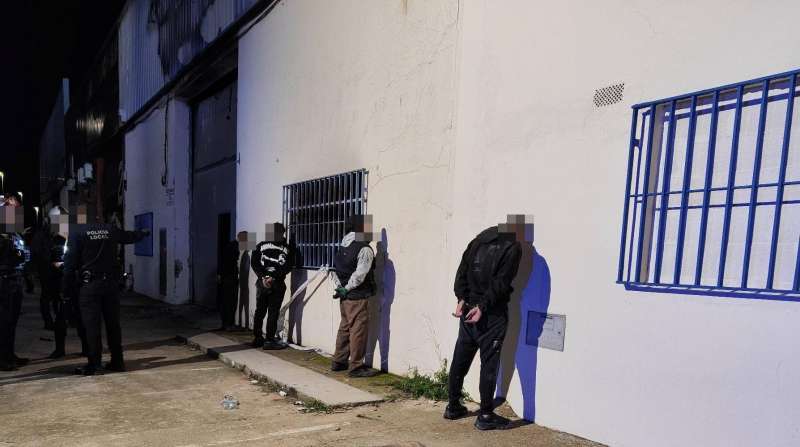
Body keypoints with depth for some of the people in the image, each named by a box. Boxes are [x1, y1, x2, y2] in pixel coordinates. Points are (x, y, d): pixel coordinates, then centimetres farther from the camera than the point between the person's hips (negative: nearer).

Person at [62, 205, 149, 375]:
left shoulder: (76, 234, -5)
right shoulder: (110, 230, 6)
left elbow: (70, 262, -7)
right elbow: (130, 236, 24)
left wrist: (67, 286, -1)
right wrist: (144, 233, 45)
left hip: (89, 286, -4)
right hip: (111, 284, 4)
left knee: (91, 325, 1)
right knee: (113, 323, 10)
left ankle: (94, 364, 3)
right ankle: (117, 361, 15)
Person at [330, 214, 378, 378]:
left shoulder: (341, 248, 12)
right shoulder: (365, 249, -14)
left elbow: (334, 271, 11)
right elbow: (359, 275, -20)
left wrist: (340, 288, 2)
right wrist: (346, 289, -11)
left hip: (345, 298, 8)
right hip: (358, 297, -8)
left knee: (344, 328, 18)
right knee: (358, 330, -2)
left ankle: (338, 361, 27)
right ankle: (356, 366, 2)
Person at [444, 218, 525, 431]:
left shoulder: (480, 238, 9)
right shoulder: (513, 247, -9)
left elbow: (463, 269, 6)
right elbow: (500, 283, -16)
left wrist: (462, 298, 2)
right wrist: (483, 307, -13)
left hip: (469, 307, 6)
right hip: (493, 314, -6)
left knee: (460, 358, 13)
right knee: (489, 363, 2)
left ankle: (453, 407, 25)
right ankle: (485, 415, 10)